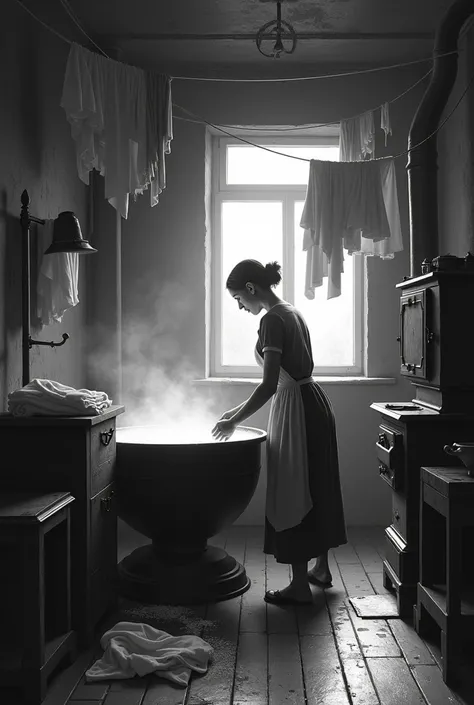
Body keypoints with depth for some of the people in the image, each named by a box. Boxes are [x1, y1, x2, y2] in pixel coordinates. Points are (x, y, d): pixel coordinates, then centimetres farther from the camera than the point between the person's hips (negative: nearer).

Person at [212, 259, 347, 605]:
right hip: (314, 404, 10)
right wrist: (241, 408, 17)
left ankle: (300, 586, 10)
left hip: (297, 410, -10)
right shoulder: (292, 312, 12)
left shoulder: (272, 320, -17)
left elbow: (269, 385, -22)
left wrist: (234, 421, -13)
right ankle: (321, 567, 33)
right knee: (316, 488, 18)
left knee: (293, 494, 0)